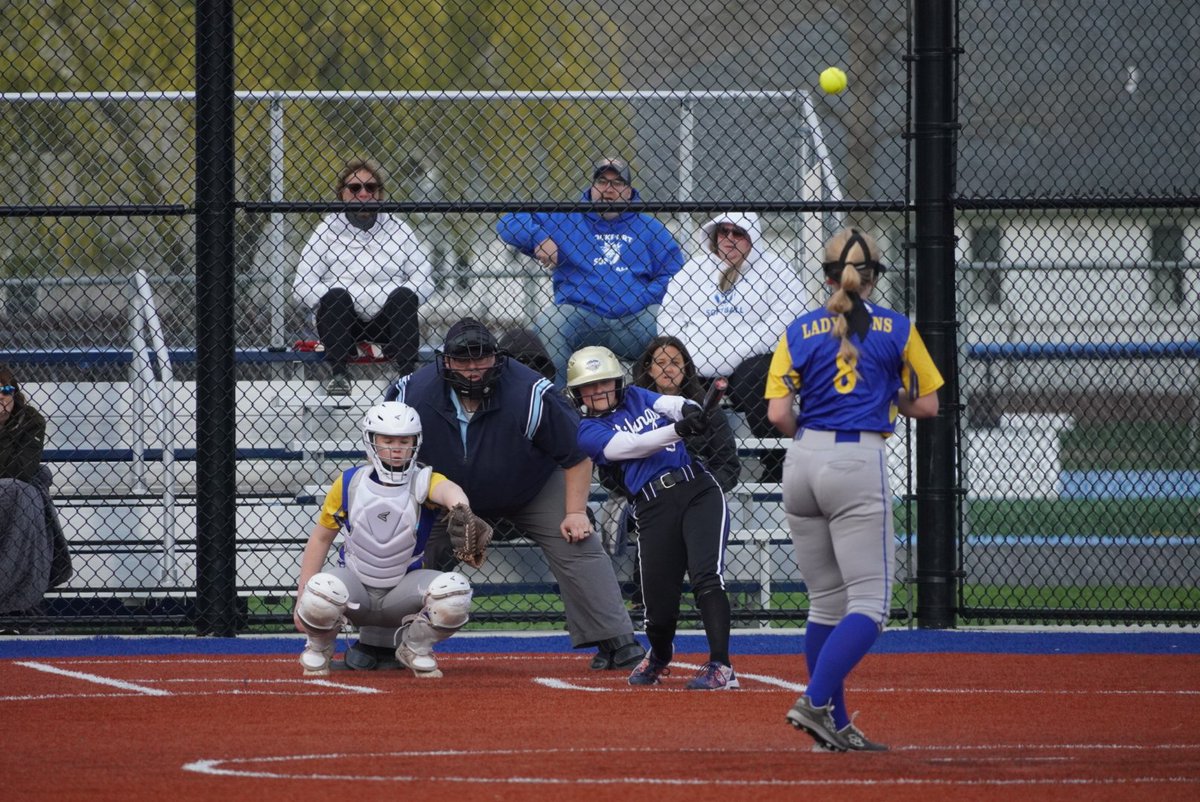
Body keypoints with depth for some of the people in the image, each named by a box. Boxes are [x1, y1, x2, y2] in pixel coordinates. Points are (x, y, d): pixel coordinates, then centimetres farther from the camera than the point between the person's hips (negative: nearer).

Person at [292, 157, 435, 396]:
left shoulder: (398, 229, 9)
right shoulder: (328, 230, 5)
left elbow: (423, 280, 4)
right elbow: (302, 288, -1)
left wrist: (400, 306, -15)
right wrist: (335, 303, -17)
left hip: (387, 322, 1)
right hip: (343, 321, -1)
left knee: (403, 296, -28)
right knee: (335, 296, -31)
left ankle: (407, 372, -29)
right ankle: (339, 374, -28)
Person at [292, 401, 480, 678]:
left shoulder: (423, 481, -13)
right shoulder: (349, 483, -6)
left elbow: (448, 490, -38)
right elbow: (321, 539, 2)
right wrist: (302, 597, -5)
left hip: (405, 587, 0)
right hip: (355, 584, 0)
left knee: (455, 591, -30)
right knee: (321, 591, -36)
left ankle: (414, 649, 1)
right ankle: (318, 649, 1)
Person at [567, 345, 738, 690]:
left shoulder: (637, 398, 18)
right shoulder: (589, 431, 5)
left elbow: (671, 403, -1)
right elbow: (632, 446, -12)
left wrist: (688, 409, -26)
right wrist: (678, 429, -27)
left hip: (699, 491, 1)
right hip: (654, 508, -1)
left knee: (707, 577, -20)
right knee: (659, 606, 0)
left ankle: (721, 667, -25)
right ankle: (659, 657, 35)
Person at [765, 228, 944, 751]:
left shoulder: (798, 332, 6)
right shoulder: (897, 330, 2)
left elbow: (779, 415, -2)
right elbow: (926, 405, 5)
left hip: (802, 464, 4)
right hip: (860, 463, -4)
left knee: (826, 603, 14)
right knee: (869, 606, -4)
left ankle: (836, 727, 14)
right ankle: (815, 702, -23)